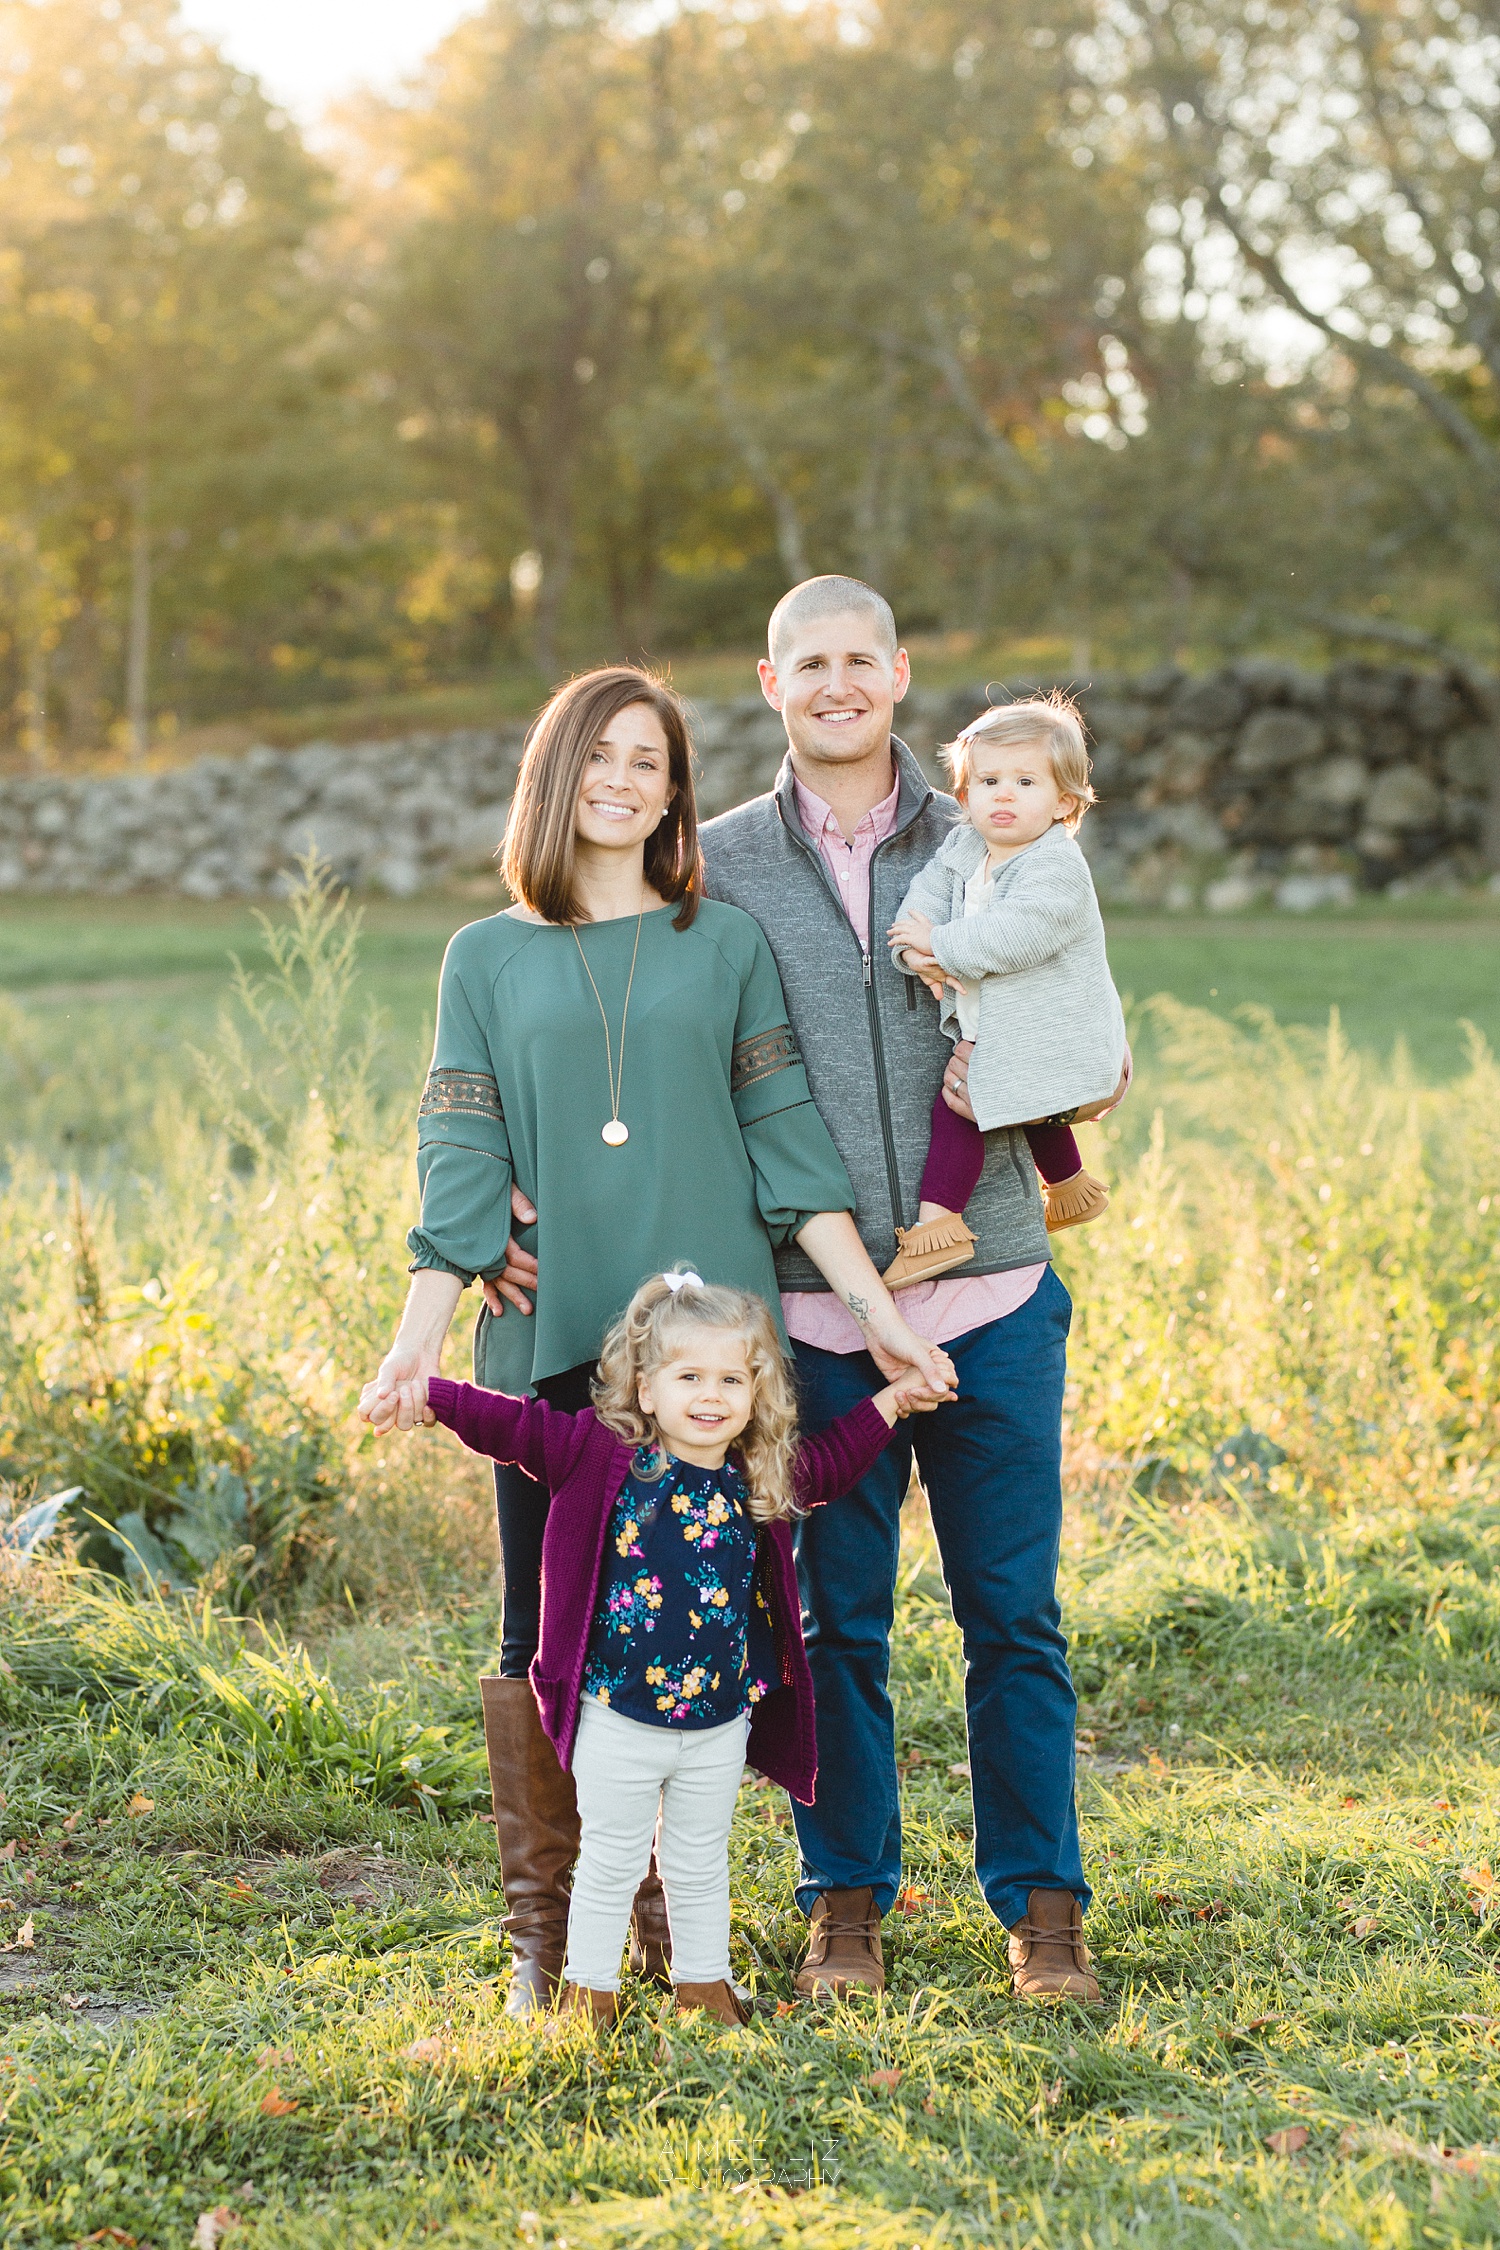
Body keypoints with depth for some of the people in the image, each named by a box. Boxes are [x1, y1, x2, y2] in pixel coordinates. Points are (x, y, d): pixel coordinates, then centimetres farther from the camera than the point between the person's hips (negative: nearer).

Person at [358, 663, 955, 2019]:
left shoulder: (728, 946, 10)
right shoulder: (489, 959, 9)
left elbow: (787, 1143, 7)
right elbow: (459, 1169, 4)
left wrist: (875, 1308, 0)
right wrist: (416, 1344, -7)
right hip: (548, 1345, 0)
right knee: (547, 1637, 1)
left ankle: (679, 1920, 17)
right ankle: (545, 1933, 13)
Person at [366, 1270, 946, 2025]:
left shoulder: (761, 1481, 1)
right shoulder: (600, 1456, -11)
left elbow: (830, 1464, 21)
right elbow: (514, 1425, -15)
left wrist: (888, 1402, 20)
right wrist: (430, 1390, -26)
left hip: (720, 1721, 3)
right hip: (619, 1718, -3)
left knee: (700, 1865, 18)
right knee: (610, 1865, 9)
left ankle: (702, 1984, 33)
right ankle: (588, 1991, 23)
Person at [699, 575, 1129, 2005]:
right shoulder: (716, 869, 6)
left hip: (989, 1298, 0)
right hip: (813, 1309, 0)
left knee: (1014, 1614, 4)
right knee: (835, 1616, 6)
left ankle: (1041, 1904, 16)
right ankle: (846, 1900, 21)